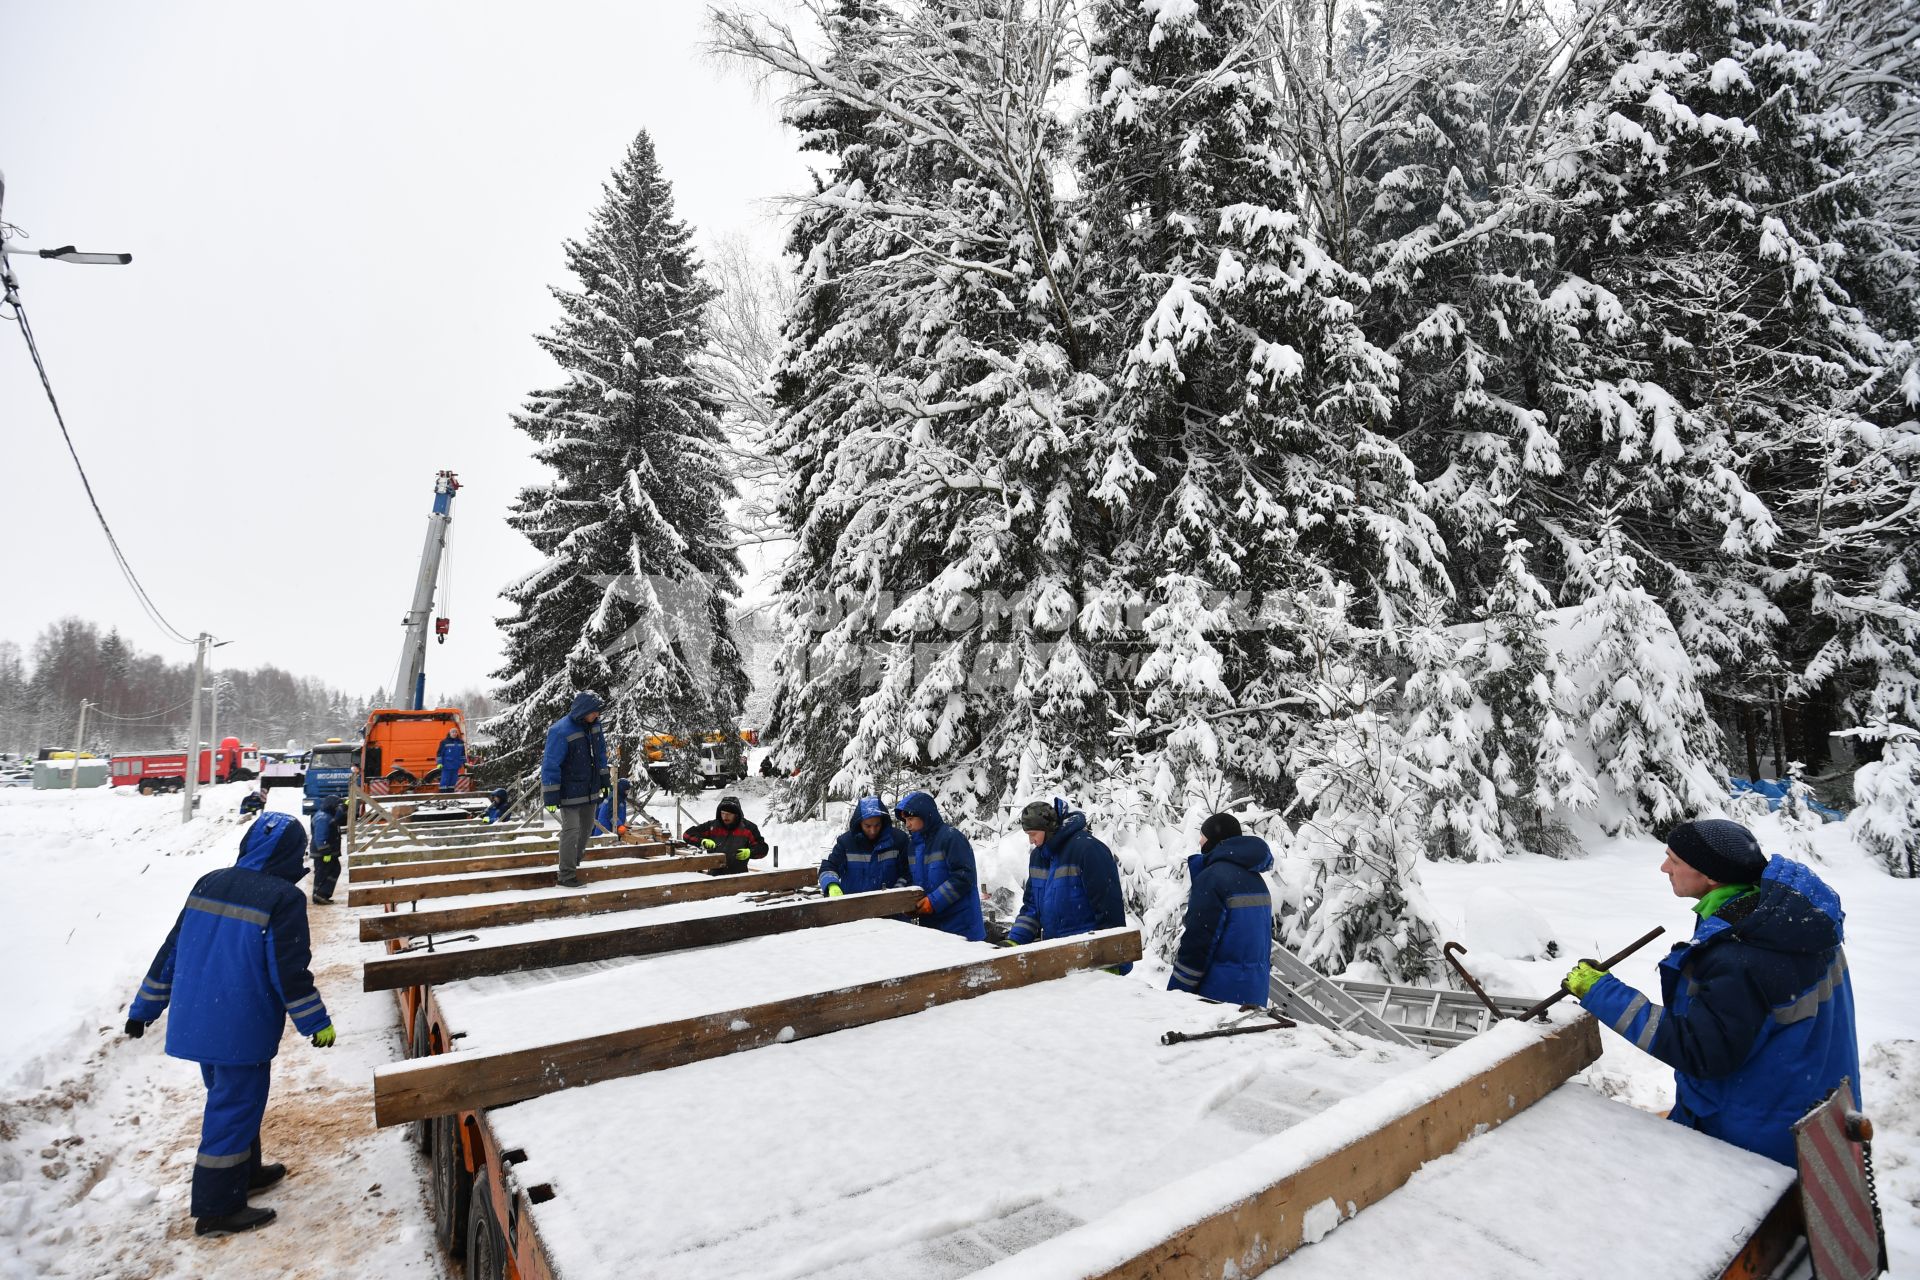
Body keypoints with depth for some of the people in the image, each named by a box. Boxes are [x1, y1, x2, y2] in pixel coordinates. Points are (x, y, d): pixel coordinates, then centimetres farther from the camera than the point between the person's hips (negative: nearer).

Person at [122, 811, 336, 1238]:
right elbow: (290, 972, -18)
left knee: (232, 1098, 23)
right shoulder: (283, 898, -19)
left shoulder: (208, 884, 2)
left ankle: (244, 1172, 39)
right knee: (235, 1107, 6)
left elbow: (171, 951, 9)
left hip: (196, 1023, 8)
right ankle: (216, 1209, 16)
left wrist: (144, 1007, 20)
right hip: (241, 1030, -8)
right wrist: (316, 1023, -7)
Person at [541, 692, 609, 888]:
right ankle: (567, 875, 0)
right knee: (571, 830, -9)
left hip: (589, 789, 8)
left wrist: (603, 780, 17)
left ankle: (573, 862, 36)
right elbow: (550, 765, -22)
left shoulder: (594, 725, 0)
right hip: (570, 792, -8)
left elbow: (600, 753, 14)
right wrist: (551, 796, -22)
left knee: (586, 828, 17)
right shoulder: (561, 731, -24)